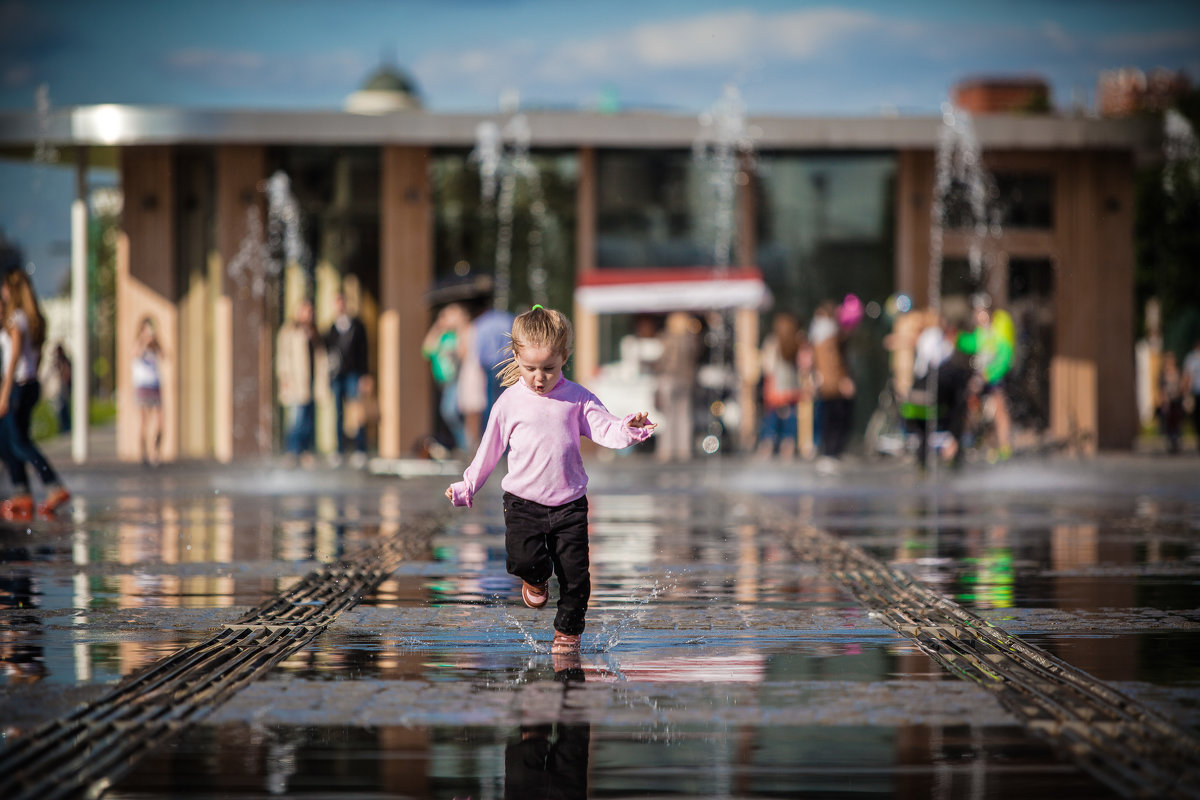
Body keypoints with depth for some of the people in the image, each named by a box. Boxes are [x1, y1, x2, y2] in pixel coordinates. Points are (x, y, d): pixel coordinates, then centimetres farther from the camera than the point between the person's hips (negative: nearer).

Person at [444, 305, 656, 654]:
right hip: (523, 500, -1)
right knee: (524, 559, -20)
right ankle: (536, 579, 17)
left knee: (575, 572, -3)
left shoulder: (577, 398, 3)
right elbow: (490, 449, 11)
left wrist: (629, 428, -25)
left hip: (569, 502, 1)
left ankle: (568, 631, 17)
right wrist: (466, 487, 14)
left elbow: (605, 429, -4)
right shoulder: (510, 402, 1)